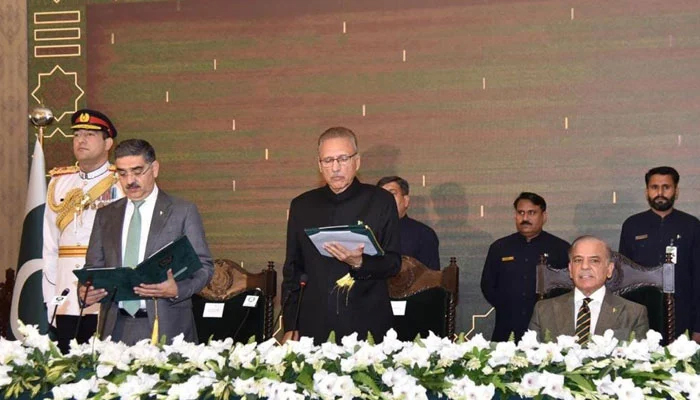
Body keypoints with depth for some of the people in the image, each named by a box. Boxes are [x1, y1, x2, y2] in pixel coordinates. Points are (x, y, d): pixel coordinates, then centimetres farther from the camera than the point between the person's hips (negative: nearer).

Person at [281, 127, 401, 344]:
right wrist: (290, 326, 8)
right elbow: (292, 271, 14)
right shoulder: (302, 206, 11)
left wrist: (360, 263, -19)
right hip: (314, 326, 2)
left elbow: (394, 264, 1)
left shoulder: (381, 201, 3)